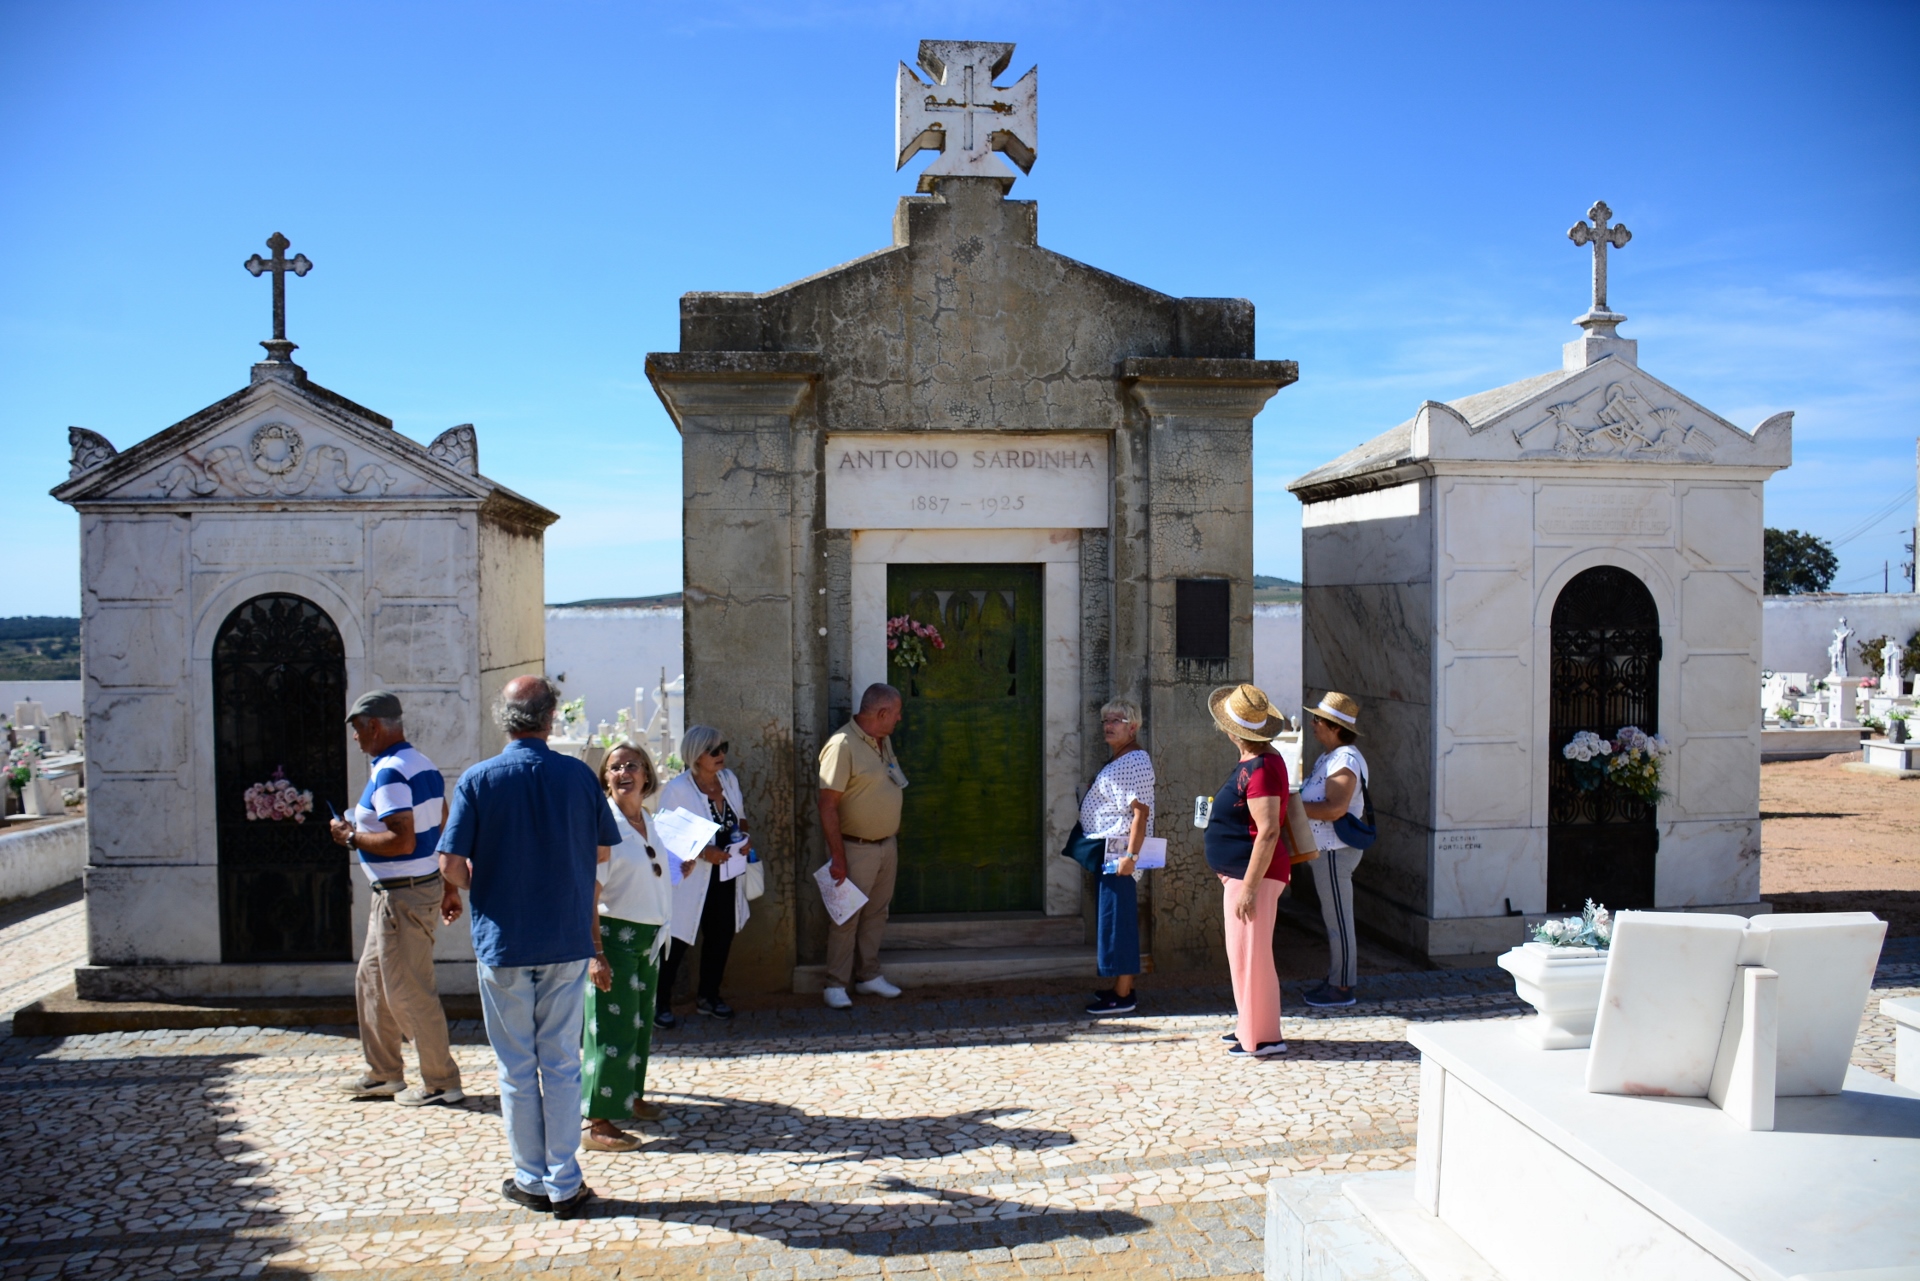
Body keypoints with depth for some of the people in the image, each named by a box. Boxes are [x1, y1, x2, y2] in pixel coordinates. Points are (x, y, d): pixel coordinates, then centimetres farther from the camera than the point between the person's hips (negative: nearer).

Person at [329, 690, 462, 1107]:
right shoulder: (422, 764, 11)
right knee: (371, 980, 20)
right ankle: (383, 1073, 31)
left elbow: (402, 841, -27)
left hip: (402, 897, -11)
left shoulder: (389, 772, -20)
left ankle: (441, 1083, 9)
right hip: (421, 885, 11)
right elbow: (440, 825, 17)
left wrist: (352, 837, -15)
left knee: (409, 991, -1)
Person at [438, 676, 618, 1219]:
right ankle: (566, 1184, 14)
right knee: (562, 1064, 10)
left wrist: (456, 891, 10)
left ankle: (532, 1180, 21)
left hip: (503, 943, -1)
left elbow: (451, 863, -12)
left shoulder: (478, 780, -9)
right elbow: (603, 852, 6)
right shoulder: (579, 776, -4)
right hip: (569, 941, 1)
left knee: (517, 1067, 11)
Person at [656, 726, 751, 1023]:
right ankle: (661, 1004, 13)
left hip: (726, 876, 6)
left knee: (722, 935, 14)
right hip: (691, 878, -6)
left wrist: (743, 837, -2)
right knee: (678, 941, -1)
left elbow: (741, 817, 19)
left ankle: (708, 996, 31)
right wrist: (702, 852, -22)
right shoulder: (677, 788, -13)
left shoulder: (729, 779, 6)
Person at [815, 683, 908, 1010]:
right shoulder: (842, 745, -20)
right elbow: (828, 805, -21)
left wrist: (894, 837, 17)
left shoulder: (884, 740, 7)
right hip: (855, 848, -8)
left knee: (876, 913, 16)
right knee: (847, 917, 1)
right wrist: (838, 857, -21)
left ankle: (869, 975, 28)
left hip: (887, 845, 8)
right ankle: (836, 984, 13)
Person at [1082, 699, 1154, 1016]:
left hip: (1119, 853, -10)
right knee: (1117, 919, 15)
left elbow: (1140, 812, -22)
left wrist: (1131, 854, -26)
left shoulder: (1135, 761, -15)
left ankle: (1123, 996, 1)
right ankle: (1122, 986, 23)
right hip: (1108, 853, 10)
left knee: (1118, 920, -5)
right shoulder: (1116, 760, 16)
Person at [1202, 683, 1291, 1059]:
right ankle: (1251, 1027, 28)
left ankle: (1263, 1038, 6)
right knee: (1243, 953, 18)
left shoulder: (1260, 769, -22)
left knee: (1250, 954, -3)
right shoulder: (1252, 763, 11)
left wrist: (1249, 887, -26)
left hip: (1255, 874, -11)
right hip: (1242, 872, 11)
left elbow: (1268, 832, -26)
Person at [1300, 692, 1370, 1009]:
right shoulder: (1328, 757, 13)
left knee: (1339, 921, -1)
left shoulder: (1345, 760, -20)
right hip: (1325, 849, 11)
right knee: (1333, 919, 17)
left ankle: (1342, 988, 7)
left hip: (1335, 851, -11)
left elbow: (1335, 808, -29)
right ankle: (1336, 979, 27)